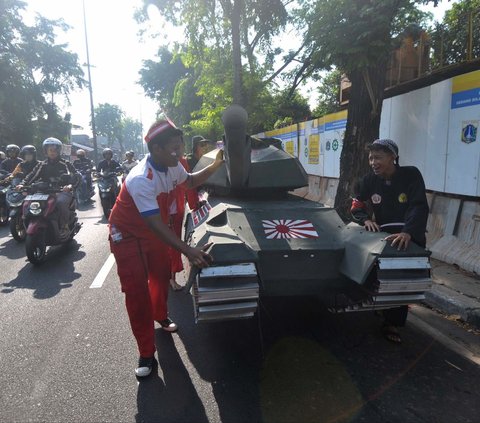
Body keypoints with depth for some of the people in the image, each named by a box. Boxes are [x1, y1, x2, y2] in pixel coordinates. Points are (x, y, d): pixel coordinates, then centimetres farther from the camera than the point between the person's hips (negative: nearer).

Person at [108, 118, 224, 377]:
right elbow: (156, 225, -40)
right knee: (136, 291, -8)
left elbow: (189, 181, 11)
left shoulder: (172, 166, -11)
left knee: (161, 276, 18)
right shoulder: (141, 179, -36)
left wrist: (215, 165, -3)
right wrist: (188, 251, -46)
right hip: (128, 235, -7)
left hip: (153, 230, 8)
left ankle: (160, 315, 47)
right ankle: (146, 353, 3)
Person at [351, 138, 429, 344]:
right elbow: (357, 207, 2)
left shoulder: (411, 175, -16)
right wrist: (366, 219, -20)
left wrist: (407, 233, -41)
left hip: (411, 237, -2)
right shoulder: (370, 180, -6)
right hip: (383, 234, 2)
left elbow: (420, 207, -25)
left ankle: (392, 323, 14)